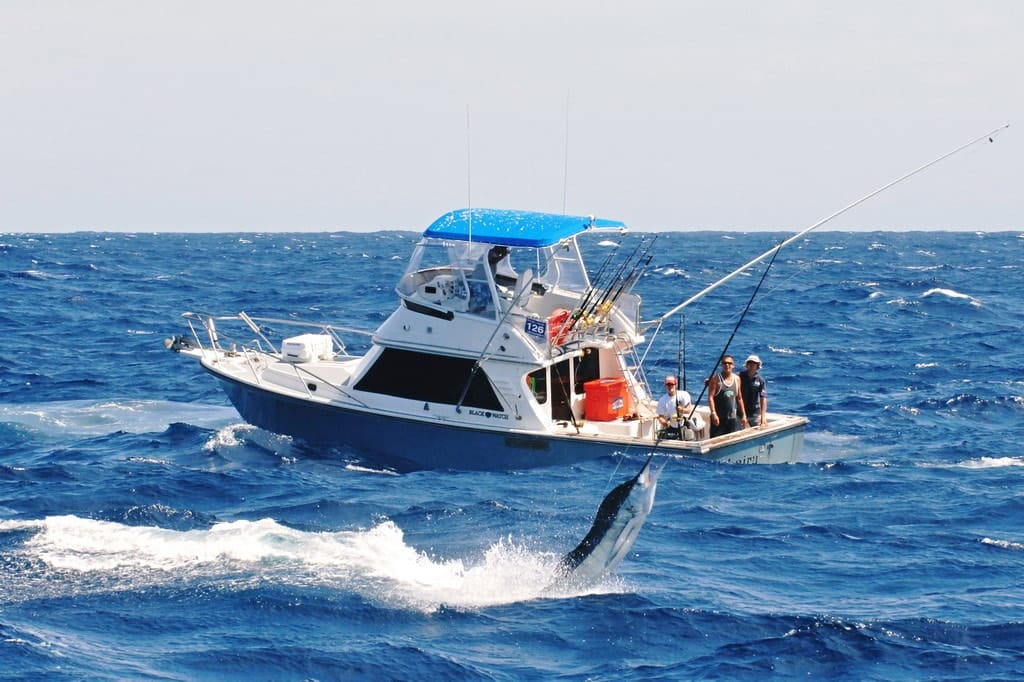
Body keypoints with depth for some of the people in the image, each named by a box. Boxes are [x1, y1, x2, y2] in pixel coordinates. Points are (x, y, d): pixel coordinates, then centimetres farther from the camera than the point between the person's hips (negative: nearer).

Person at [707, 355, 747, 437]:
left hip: (733, 418, 5)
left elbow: (739, 398, 15)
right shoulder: (716, 378, -6)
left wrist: (743, 415, 13)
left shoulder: (737, 379, 10)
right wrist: (713, 413, -21)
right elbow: (710, 397, -12)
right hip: (719, 417, -5)